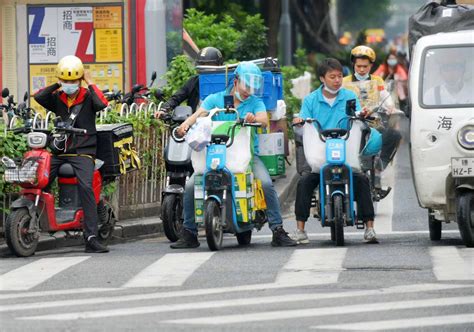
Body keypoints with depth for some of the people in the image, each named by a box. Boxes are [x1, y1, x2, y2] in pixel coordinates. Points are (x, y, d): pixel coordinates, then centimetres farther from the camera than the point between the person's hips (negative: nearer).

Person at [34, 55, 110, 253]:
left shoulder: (88, 97, 6)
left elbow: (102, 104, -15)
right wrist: (57, 86, 5)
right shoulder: (57, 98, 15)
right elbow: (38, 97, -2)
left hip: (82, 152, -4)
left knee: (85, 187, -24)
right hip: (58, 152, 4)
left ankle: (91, 238, -28)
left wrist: (90, 84, -3)